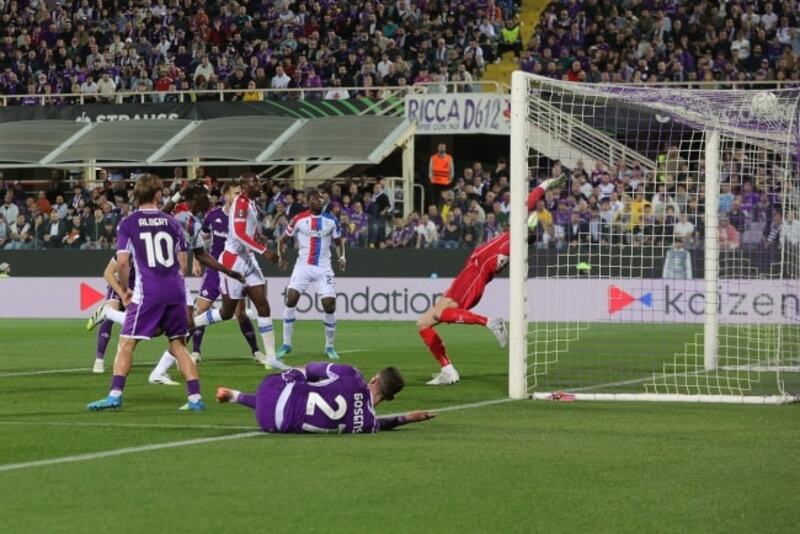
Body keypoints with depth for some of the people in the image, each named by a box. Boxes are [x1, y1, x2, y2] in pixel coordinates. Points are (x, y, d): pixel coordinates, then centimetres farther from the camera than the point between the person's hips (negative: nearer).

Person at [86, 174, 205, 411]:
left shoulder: (128, 223, 2)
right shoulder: (171, 222, 11)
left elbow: (123, 262, -5)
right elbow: (183, 262, 13)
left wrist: (124, 290, 8)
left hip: (148, 292, -3)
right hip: (175, 290, 3)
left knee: (126, 343, 2)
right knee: (178, 344, 11)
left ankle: (115, 394, -8)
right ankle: (195, 397, 4)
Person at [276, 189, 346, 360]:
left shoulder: (331, 220, 3)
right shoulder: (299, 219, -2)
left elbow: (338, 242, 14)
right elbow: (283, 239, 8)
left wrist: (341, 257, -3)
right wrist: (281, 256, -3)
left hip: (323, 268, 1)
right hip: (303, 266, -1)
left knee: (329, 305, -8)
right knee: (291, 299, -15)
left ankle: (329, 346, 10)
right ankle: (286, 343, -2)